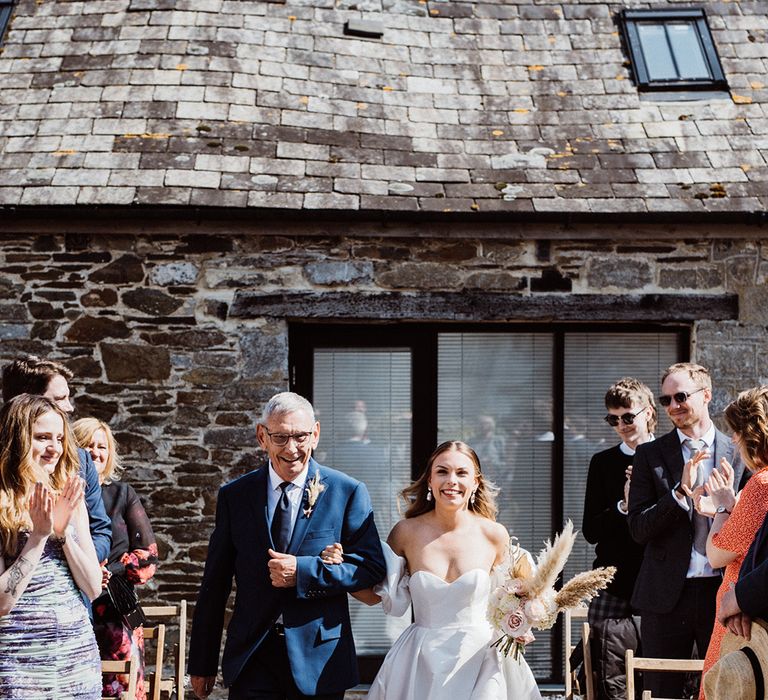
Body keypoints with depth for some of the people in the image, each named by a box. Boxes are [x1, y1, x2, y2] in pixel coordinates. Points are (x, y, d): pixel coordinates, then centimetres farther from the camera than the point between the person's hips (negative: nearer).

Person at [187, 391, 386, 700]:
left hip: (320, 658, -1)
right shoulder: (234, 496, 4)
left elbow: (372, 567, -4)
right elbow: (215, 583, 6)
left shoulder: (348, 492, -1)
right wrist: (202, 664, 6)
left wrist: (302, 571, -17)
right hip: (251, 661, 1)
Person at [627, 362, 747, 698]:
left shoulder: (738, 453, 6)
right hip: (667, 595, 0)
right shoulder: (650, 454, 5)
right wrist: (681, 490, -15)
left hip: (724, 592, 0)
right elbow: (638, 529, -3)